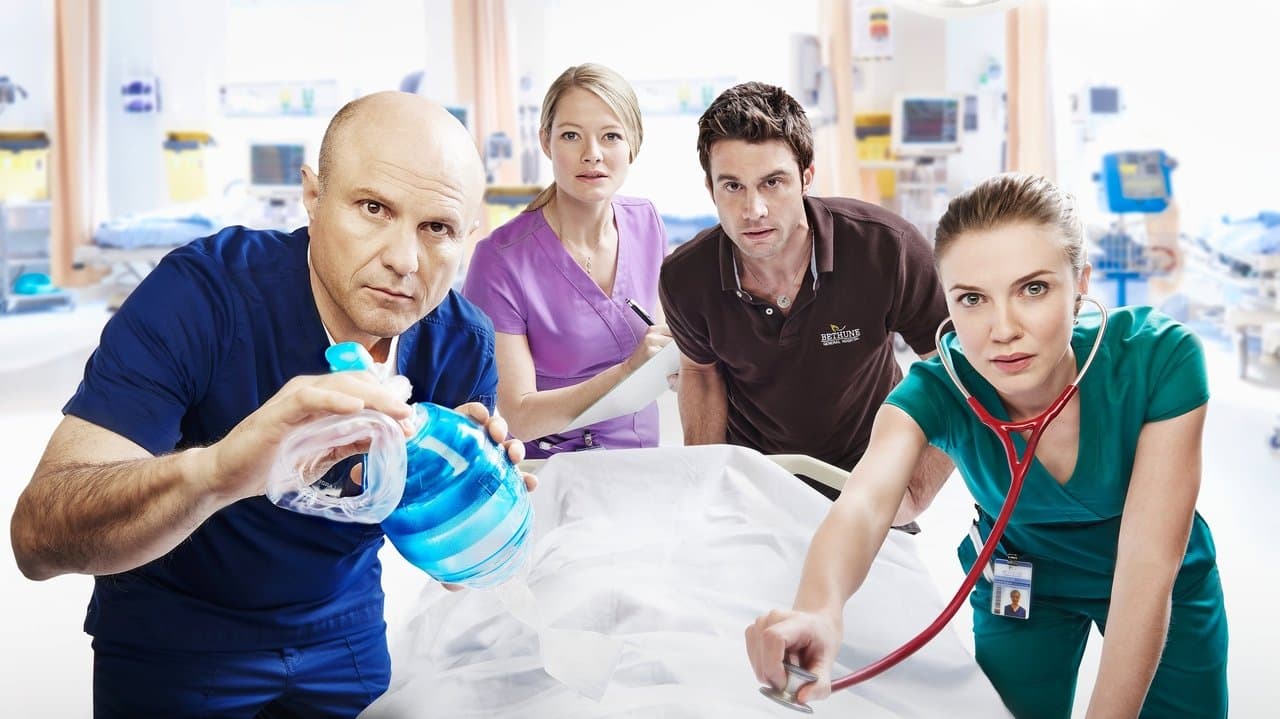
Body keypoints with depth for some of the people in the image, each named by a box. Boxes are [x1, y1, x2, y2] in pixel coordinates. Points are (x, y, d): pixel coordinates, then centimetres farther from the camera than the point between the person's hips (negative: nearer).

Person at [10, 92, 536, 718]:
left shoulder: (461, 344, -16)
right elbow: (37, 538, -36)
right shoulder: (203, 291, -29)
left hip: (345, 635, 4)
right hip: (173, 641, -3)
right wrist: (213, 471, -55)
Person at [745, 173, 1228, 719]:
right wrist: (818, 610, -70)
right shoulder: (937, 390, -30)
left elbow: (1148, 570, -34)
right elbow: (863, 504, -48)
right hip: (1022, 589, 1)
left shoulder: (1158, 361, -34)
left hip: (1170, 590, 0)